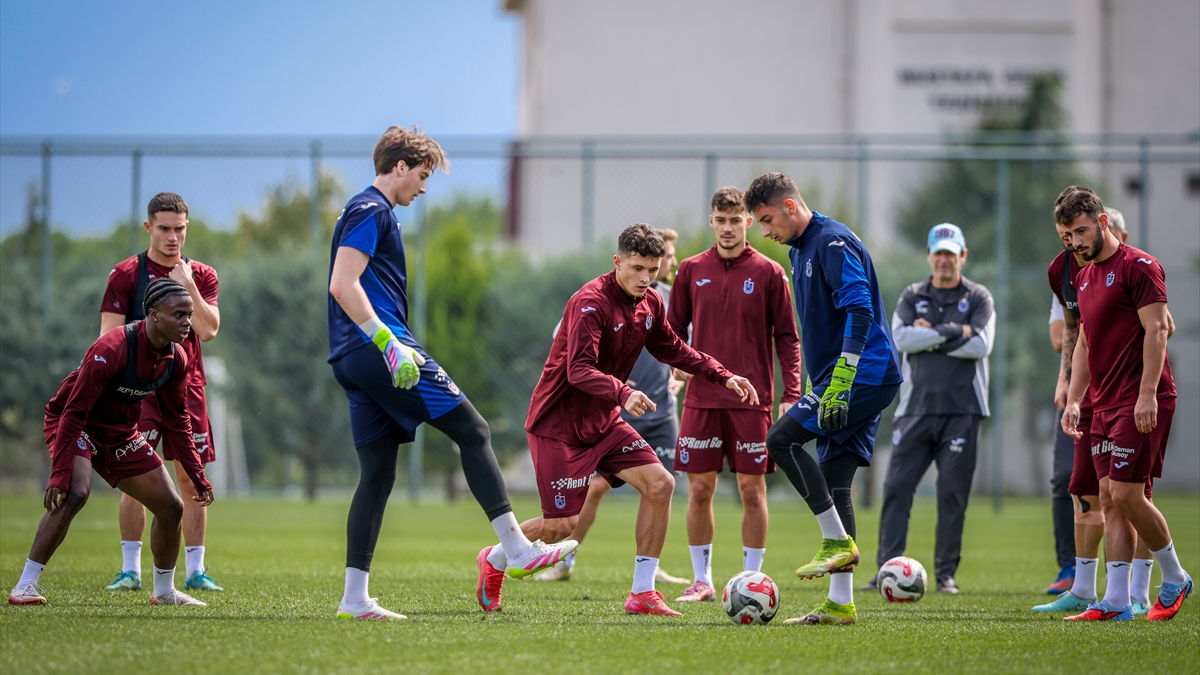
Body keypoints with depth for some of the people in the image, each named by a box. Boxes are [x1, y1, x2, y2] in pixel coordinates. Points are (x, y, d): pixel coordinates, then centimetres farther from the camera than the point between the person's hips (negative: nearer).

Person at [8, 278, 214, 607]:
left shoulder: (175, 359, -7)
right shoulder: (113, 348, -30)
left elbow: (176, 419, 8)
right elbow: (74, 410, -30)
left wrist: (197, 476, 6)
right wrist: (59, 475, -35)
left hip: (121, 433, 8)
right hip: (78, 427, -8)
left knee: (171, 507, 5)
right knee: (74, 493, -33)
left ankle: (164, 591, 27)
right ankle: (25, 586, -28)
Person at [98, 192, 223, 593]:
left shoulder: (201, 276, 11)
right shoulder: (126, 275, 3)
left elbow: (208, 330, -3)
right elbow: (109, 339, 0)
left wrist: (187, 284, -8)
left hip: (187, 387, 2)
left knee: (191, 478, 0)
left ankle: (195, 571, 5)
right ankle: (131, 569, -2)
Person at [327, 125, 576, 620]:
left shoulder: (364, 212, 24)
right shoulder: (372, 211, -8)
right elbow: (342, 285, -19)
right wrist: (389, 344, -23)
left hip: (353, 362, 10)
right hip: (378, 352, -10)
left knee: (378, 473, 7)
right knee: (473, 431, -5)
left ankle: (354, 597, 1)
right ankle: (516, 550, -7)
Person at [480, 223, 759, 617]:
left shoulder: (649, 304, 4)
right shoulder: (591, 302, -22)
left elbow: (672, 350, 21)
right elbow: (579, 369, -32)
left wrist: (724, 377, 13)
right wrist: (622, 393, -48)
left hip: (603, 421, 8)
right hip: (558, 422, -8)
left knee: (659, 484, -8)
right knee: (562, 525, -8)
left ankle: (642, 593, -1)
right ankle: (494, 561, 22)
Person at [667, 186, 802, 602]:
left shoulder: (768, 273, 1)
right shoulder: (692, 270, 8)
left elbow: (787, 338, 3)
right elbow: (675, 328, 15)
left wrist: (792, 395, -4)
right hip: (702, 398, 2)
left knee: (752, 490, -1)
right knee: (699, 489, 1)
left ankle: (752, 580, 7)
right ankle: (702, 581, 9)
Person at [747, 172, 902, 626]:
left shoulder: (832, 242, -11)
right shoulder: (802, 249, 20)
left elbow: (860, 312, -21)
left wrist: (840, 382, -27)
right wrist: (817, 386, 28)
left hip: (866, 372, -10)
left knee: (781, 438, -17)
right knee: (833, 480, 5)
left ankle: (839, 542, -12)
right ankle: (840, 603, 4)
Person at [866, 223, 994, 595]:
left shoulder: (978, 298, 8)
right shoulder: (912, 297, 13)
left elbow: (981, 345, -9)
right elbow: (901, 338, -6)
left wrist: (930, 335, -7)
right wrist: (952, 333, -11)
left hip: (961, 411, -1)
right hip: (916, 408, 2)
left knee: (953, 494, -1)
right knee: (897, 488, -6)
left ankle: (946, 574, 5)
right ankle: (886, 569, -5)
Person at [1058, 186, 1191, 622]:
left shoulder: (1138, 266, -8)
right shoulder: (1086, 276, 18)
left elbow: (1156, 330, -14)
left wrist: (1147, 395, -20)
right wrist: (1073, 400, 15)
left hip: (1141, 404, -8)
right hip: (1105, 404, 8)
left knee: (1127, 494, -11)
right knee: (1111, 500, 3)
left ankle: (1174, 579, 7)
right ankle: (1116, 601, 2)